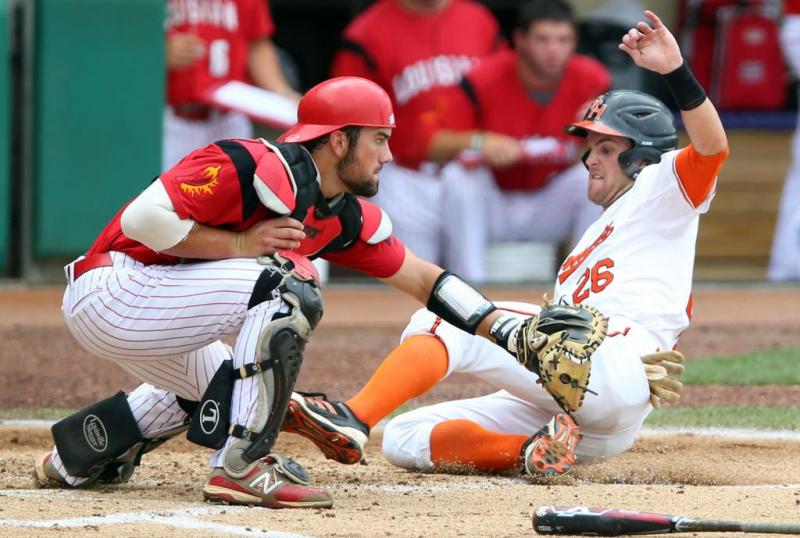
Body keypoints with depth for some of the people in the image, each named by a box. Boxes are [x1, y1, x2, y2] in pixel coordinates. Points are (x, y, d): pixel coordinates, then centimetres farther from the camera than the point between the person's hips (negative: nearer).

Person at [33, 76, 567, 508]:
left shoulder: (349, 219, 6)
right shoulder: (255, 167, -21)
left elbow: (424, 280, 12)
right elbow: (143, 217, -26)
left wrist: (511, 333, 3)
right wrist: (241, 244, -21)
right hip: (108, 289, -10)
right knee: (287, 284, -23)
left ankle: (77, 455, 36)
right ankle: (242, 466, -20)